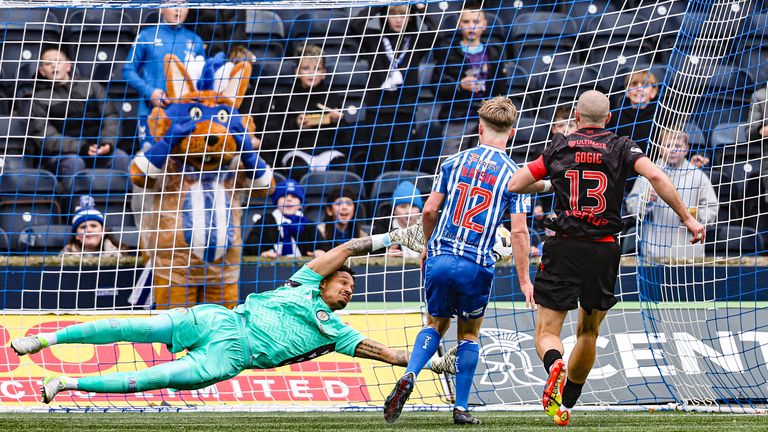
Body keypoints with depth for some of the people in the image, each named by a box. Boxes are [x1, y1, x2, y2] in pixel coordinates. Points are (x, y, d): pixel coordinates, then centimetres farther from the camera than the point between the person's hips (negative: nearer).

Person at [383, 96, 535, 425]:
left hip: (440, 259, 2)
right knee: (469, 334, 17)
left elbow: (429, 210, 3)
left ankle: (409, 376, -7)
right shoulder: (513, 175, -2)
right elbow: (519, 231, -7)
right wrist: (524, 279, -1)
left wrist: (427, 245, 22)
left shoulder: (454, 162, 5)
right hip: (477, 268, -2)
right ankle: (461, 408, 13)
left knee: (435, 324, 20)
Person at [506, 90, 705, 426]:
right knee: (588, 332, 20)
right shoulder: (622, 148, 3)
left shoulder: (559, 147, 5)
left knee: (547, 332, 0)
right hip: (604, 251, 1)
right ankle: (566, 404, 24)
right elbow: (655, 176, -13)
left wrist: (545, 185, 27)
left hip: (564, 248, -1)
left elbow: (515, 185, 5)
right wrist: (687, 218, -8)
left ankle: (554, 364, -34)